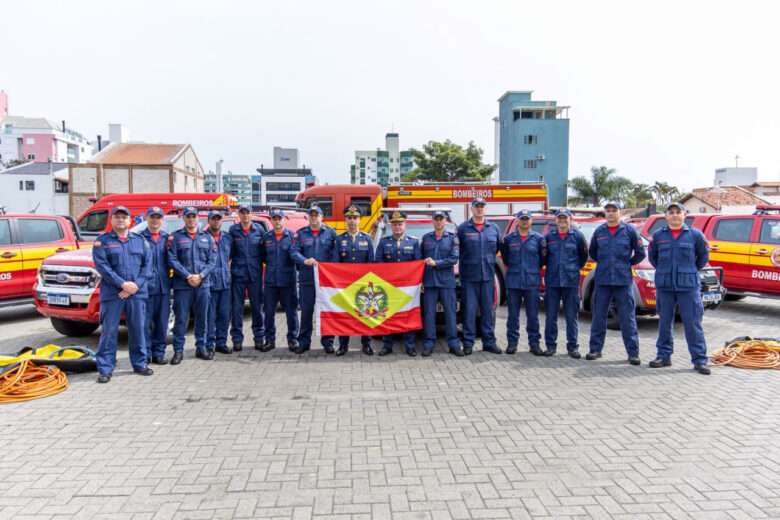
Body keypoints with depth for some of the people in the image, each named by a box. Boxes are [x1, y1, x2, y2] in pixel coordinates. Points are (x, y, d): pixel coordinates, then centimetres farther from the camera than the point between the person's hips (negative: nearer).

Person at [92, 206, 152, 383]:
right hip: (112, 294, -3)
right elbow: (102, 265, -7)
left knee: (138, 330, 9)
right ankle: (105, 368, 6)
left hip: (137, 293, 3)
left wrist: (136, 285, -9)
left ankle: (140, 363, 21)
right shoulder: (102, 241, 4)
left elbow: (148, 264, 6)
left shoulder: (140, 240, 13)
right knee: (109, 331, -1)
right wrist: (122, 284, -16)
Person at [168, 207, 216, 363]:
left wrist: (200, 276, -9)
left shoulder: (207, 237, 11)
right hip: (182, 284, -3)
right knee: (181, 318, -1)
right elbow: (172, 260, -5)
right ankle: (178, 350, 7)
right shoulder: (175, 237, 3)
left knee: (202, 317, 8)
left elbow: (212, 260, 5)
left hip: (203, 284, 3)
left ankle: (201, 348, 19)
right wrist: (188, 276, -13)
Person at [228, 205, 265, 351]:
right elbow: (228, 251, 4)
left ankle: (259, 338, 16)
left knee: (257, 306, 6)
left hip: (255, 273, 1)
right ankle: (237, 339, 11)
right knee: (236, 307, 2)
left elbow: (264, 250, 8)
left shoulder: (259, 229, 5)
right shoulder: (233, 230, 2)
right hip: (238, 273, -1)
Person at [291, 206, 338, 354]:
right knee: (306, 311, 4)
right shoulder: (301, 233, 9)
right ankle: (304, 342, 15)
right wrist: (305, 261, -19)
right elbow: (294, 252, 0)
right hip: (306, 279, 1)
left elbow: (335, 253, -1)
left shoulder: (330, 233, 6)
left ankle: (328, 342, 15)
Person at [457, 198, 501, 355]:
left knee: (488, 310, 7)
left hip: (488, 276, 3)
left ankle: (489, 342, 16)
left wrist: (489, 261, 14)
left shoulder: (494, 228, 8)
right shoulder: (463, 228, -1)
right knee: (469, 310, 0)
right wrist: (465, 263, 2)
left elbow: (498, 248, 16)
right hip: (469, 277, -2)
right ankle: (468, 342, 8)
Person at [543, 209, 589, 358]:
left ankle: (572, 346, 13)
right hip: (552, 281, 1)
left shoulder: (577, 235, 1)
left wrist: (576, 267, 11)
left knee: (571, 316, 4)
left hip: (571, 281, -1)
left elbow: (584, 255, 10)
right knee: (550, 316, 5)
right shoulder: (549, 236, 5)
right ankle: (551, 345, 14)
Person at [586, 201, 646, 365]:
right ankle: (595, 349, 16)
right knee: (598, 316, 7)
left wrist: (626, 264, 7)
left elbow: (640, 253, 7)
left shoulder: (629, 230, 0)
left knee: (628, 318, 0)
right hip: (602, 280, 2)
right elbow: (592, 252, 20)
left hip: (624, 280, -2)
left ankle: (633, 352, 7)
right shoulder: (599, 231, 6)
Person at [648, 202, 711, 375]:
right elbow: (652, 256, 18)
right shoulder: (658, 235, 5)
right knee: (664, 323, 9)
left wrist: (691, 271, 10)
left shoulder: (695, 235, 1)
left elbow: (703, 256, 12)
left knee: (693, 323, -2)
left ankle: (699, 360, 4)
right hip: (664, 286, 2)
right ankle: (664, 356, 19)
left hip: (689, 286, -2)